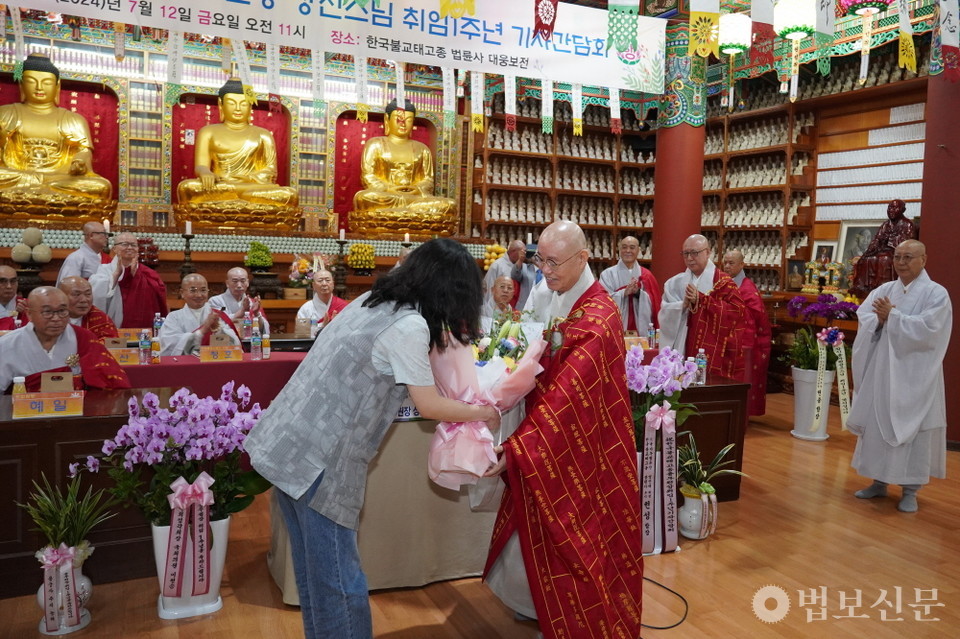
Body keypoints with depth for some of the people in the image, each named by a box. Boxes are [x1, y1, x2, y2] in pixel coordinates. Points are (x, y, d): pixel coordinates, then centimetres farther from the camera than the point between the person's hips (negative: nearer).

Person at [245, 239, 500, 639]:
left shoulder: (374, 301, 10)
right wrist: (479, 413, 6)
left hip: (290, 444, 9)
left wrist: (432, 342, 31)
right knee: (338, 579, 5)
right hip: (321, 460, -9)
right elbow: (428, 405, -9)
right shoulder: (410, 325, -16)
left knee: (315, 571, 21)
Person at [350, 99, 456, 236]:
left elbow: (428, 179, 13)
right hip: (382, 195, -2)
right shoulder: (375, 144, 15)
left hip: (416, 196, 3)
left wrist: (418, 189, -12)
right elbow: (367, 176, 3)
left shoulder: (422, 149, 23)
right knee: (363, 196, -38)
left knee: (449, 205, -26)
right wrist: (387, 189, -16)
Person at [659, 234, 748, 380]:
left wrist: (701, 299, -15)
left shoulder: (722, 281, -3)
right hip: (683, 349, 4)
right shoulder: (677, 282, 9)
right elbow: (665, 313, 3)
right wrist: (683, 305, -17)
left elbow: (737, 312, -13)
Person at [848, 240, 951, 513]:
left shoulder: (936, 293, -6)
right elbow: (863, 319, 0)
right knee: (877, 425, 10)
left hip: (914, 377, -5)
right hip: (881, 372, 5)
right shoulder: (883, 290, 9)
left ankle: (910, 490, 11)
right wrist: (879, 319, -19)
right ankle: (879, 481, 22)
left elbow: (927, 329, -19)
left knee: (911, 431, 0)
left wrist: (892, 316, -18)